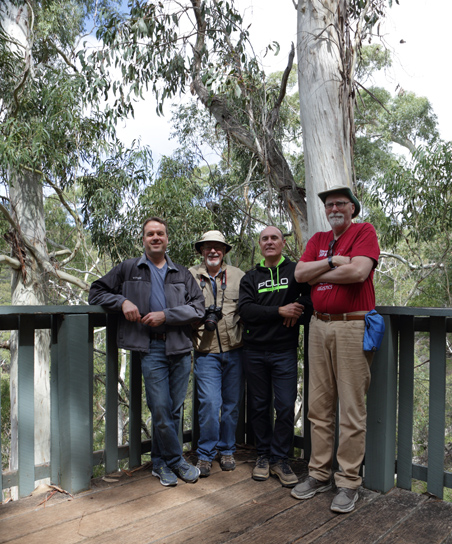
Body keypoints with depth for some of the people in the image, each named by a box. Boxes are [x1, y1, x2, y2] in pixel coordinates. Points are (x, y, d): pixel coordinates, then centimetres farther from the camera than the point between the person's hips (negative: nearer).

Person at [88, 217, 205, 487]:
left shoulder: (183, 274, 14)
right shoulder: (128, 269, 11)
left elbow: (198, 308, 4)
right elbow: (96, 293, 12)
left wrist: (165, 315, -10)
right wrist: (122, 301, -7)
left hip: (180, 348, 2)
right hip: (151, 348, -2)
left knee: (175, 409, 8)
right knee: (161, 408, -5)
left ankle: (160, 462, 26)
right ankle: (176, 460, 15)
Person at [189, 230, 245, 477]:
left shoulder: (237, 275, 10)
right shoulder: (190, 276, 5)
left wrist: (239, 318, -3)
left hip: (234, 350, 2)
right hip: (206, 352, -2)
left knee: (232, 403, 10)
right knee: (209, 403, -8)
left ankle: (227, 450, 28)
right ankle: (205, 454, 11)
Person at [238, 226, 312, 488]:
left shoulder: (296, 270, 4)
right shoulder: (250, 278, 8)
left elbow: (312, 296, 2)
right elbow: (246, 310, -6)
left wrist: (299, 312, -16)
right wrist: (280, 311, -16)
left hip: (284, 351, -2)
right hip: (255, 351, 2)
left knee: (285, 407, -2)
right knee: (260, 406, 10)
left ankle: (280, 459, 13)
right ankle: (264, 455, 25)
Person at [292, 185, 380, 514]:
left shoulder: (365, 232, 0)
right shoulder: (318, 240, 17)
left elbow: (359, 271, -17)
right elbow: (300, 273, 3)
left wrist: (318, 274, -5)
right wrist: (333, 261, -9)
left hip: (353, 326, -5)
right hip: (319, 326, 6)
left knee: (352, 409, 1)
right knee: (319, 406, 10)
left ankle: (349, 481, 14)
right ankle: (320, 474, 22)